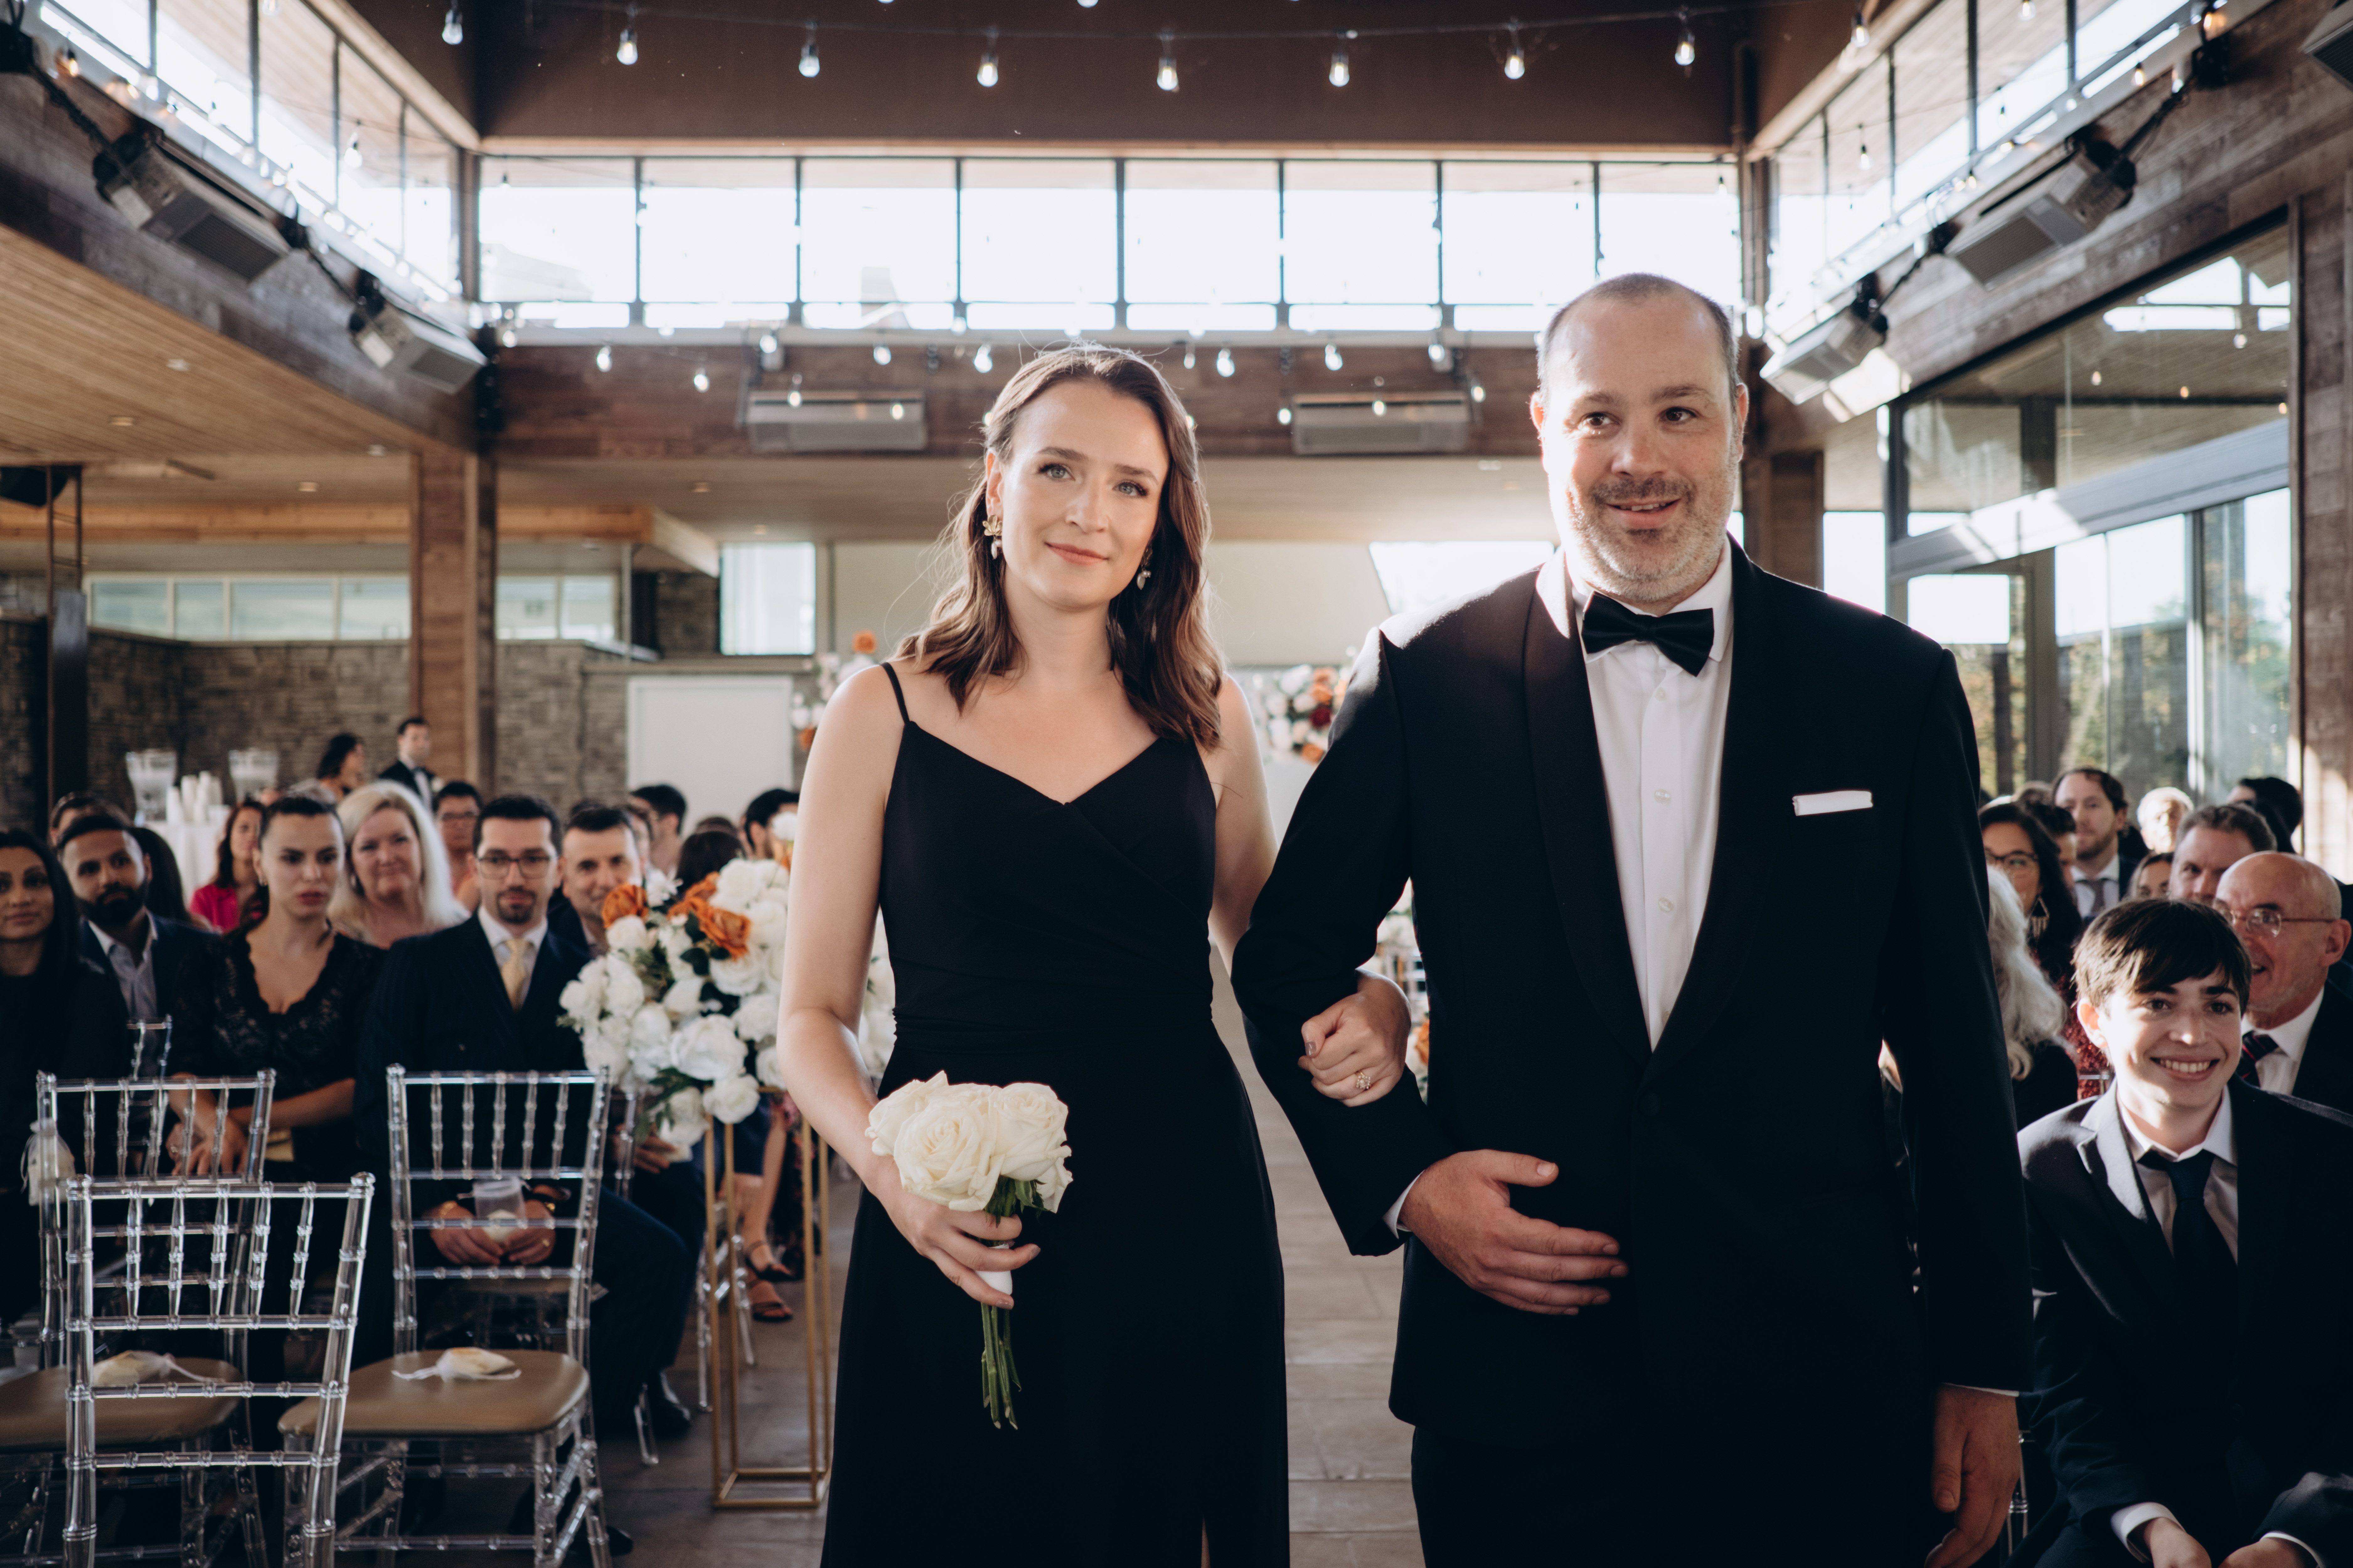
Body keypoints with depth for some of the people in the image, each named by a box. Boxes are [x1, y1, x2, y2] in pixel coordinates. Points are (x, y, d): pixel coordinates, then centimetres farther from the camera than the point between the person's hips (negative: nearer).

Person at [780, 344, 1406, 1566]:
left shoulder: (1202, 712, 6)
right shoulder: (886, 713, -1)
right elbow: (812, 1017, 0)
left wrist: (1368, 1004, -6)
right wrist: (891, 1169, -19)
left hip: (1182, 1212, 2)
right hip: (955, 1241, -2)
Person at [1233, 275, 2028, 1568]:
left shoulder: (1894, 688, 1)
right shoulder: (1423, 679, -3)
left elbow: (1953, 1050, 4)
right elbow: (1288, 965, 6)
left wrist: (1982, 1370, 5)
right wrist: (1402, 1178, -8)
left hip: (1818, 1404, 1)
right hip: (1517, 1400, 0)